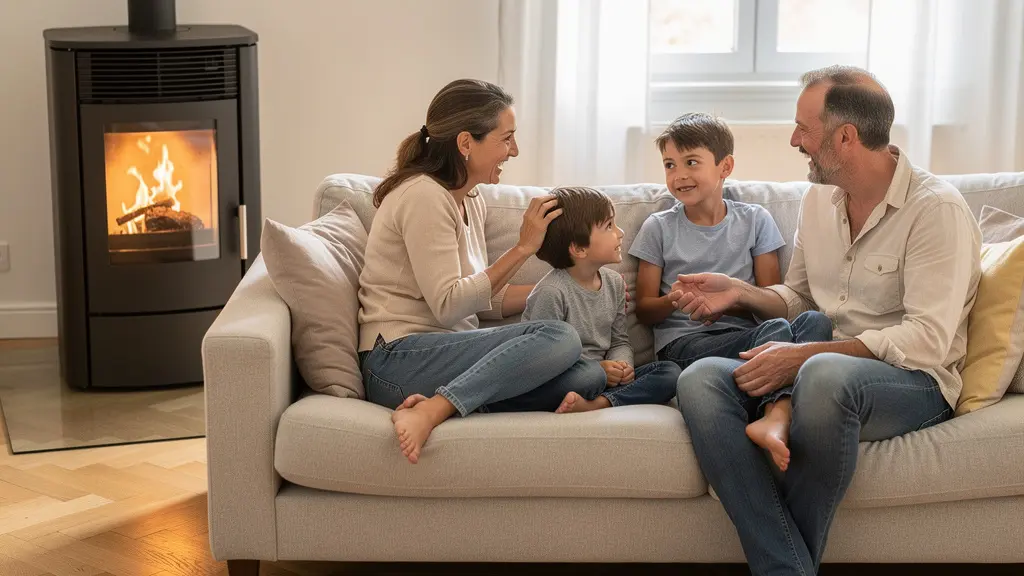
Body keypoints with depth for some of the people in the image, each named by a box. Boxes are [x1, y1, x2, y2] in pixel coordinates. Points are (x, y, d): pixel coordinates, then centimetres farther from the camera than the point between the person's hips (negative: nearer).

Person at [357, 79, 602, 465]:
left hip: (441, 352, 9)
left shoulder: (471, 202, 18)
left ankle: (439, 402, -21)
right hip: (398, 360, -9)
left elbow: (482, 298, 17)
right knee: (560, 338, -26)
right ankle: (433, 410, -31)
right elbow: (448, 305, -16)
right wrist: (523, 248, -13)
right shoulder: (423, 195, -10)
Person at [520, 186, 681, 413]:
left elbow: (620, 341, 18)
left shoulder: (614, 283, 9)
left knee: (670, 372, -14)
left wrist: (621, 364, -6)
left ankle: (599, 403, -29)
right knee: (589, 372, -43)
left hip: (605, 378, 9)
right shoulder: (552, 292, -15)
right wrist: (598, 369, -20)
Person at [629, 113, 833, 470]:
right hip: (683, 343, -2)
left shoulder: (754, 220, 14)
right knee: (775, 328, -31)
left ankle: (777, 415, -52)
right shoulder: (659, 228, 12)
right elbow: (644, 310, 10)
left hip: (743, 337, 3)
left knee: (815, 321, -29)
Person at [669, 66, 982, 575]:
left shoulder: (936, 208, -10)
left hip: (913, 380, -6)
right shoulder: (818, 199, 13)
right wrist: (739, 293, 3)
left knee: (824, 375, -41)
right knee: (701, 380, -22)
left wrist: (802, 355, -23)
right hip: (818, 366, 7)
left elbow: (928, 339, -19)